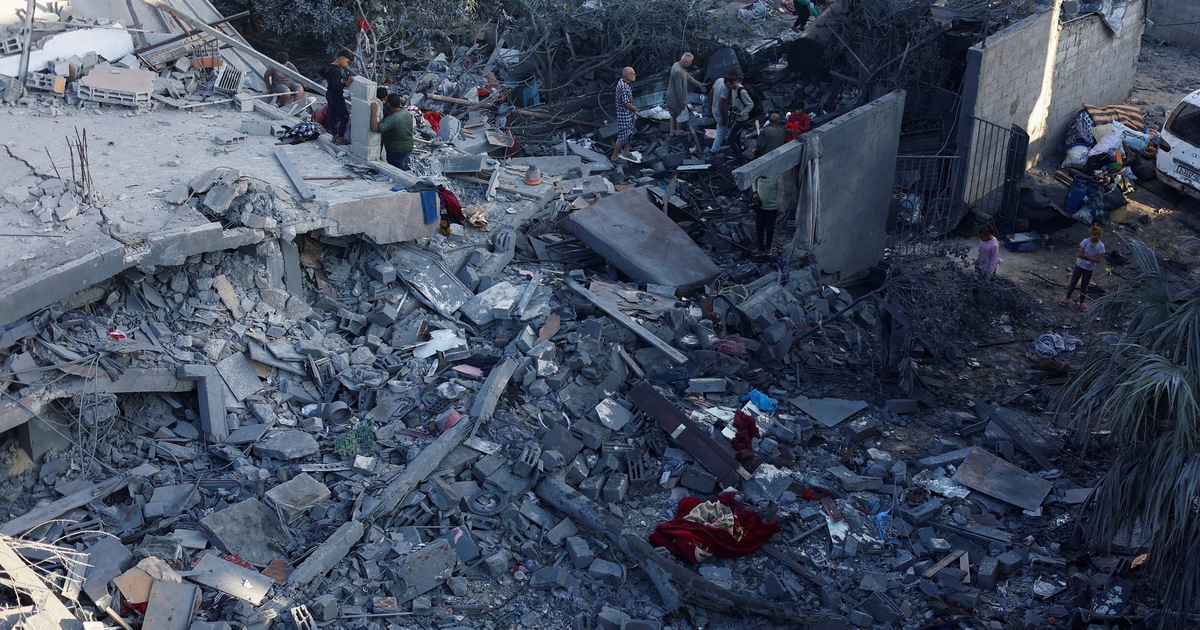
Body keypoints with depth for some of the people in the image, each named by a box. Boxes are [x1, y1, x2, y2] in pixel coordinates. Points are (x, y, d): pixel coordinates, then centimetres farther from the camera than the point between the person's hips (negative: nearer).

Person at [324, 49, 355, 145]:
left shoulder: (330, 67, 3)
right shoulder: (337, 71, -27)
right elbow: (336, 86, -30)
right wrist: (347, 83, -30)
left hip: (329, 94, 10)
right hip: (337, 97, -10)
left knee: (332, 115, 15)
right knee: (345, 117, 0)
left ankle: (335, 136, 24)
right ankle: (340, 138, 3)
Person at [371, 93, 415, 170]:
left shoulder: (391, 119, -33)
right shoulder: (407, 113, -8)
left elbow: (375, 128, -37)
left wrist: (374, 111, -36)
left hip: (396, 151, -7)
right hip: (409, 148, 7)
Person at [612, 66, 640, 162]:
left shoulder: (622, 82, 3)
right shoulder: (624, 87, -29)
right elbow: (626, 103, -27)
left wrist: (632, 108, 4)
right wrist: (634, 109, -9)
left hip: (628, 114, 10)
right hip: (624, 114, -10)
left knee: (628, 134, 22)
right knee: (623, 136, 0)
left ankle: (626, 153, 37)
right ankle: (614, 156, 11)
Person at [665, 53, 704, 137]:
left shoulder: (678, 65, -2)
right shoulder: (678, 72, -34)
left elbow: (688, 76, 12)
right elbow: (679, 89, -30)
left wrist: (699, 84, 9)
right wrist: (683, 103, -22)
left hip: (672, 97, 9)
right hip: (676, 98, -9)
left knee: (673, 114, 23)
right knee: (679, 114, 14)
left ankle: (672, 131, 37)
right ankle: (678, 131, 34)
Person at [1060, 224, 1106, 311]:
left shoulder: (1101, 246, -15)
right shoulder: (1085, 241, -16)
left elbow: (1097, 260, -19)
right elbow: (1080, 254, -18)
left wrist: (1085, 256, -22)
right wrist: (1091, 257, -21)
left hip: (1089, 268, 0)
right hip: (1080, 265, 0)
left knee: (1084, 286, 11)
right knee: (1073, 282, 9)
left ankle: (1082, 302, 26)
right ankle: (1067, 298, 25)